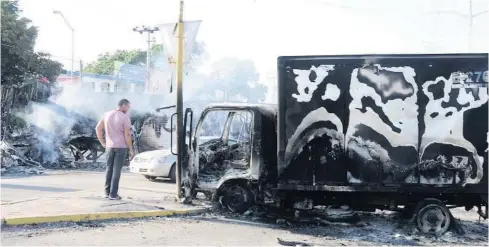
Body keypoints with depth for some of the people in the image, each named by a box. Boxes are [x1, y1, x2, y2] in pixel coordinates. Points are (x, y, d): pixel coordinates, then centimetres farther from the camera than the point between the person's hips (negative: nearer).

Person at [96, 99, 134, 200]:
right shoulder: (125, 117, -12)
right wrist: (131, 150, -8)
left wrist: (102, 143, 10)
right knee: (116, 170, -2)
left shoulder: (107, 114, 4)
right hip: (121, 147, -5)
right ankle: (113, 194, 1)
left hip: (109, 146, 5)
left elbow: (98, 128, 5)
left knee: (109, 169, 14)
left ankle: (107, 192, 18)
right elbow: (127, 135, -15)